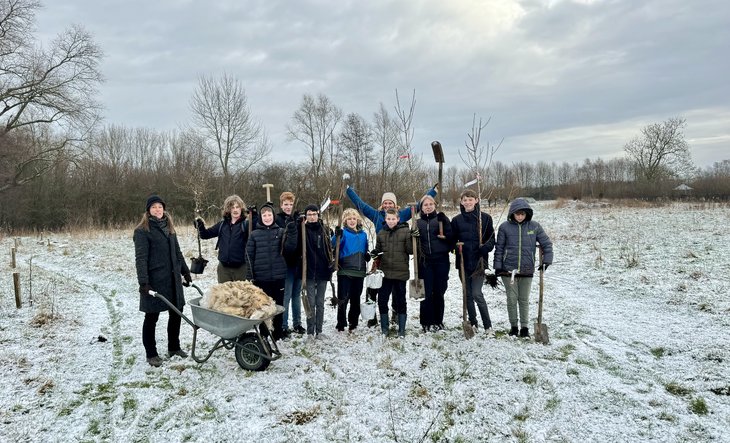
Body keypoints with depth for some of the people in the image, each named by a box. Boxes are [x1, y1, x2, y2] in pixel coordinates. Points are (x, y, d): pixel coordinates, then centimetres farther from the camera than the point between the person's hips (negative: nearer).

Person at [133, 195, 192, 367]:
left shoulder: (169, 227, 14)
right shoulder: (142, 231, -7)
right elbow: (141, 258, -14)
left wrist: (186, 272, 16)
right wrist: (143, 282, -21)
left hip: (173, 278, 7)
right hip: (154, 280, -7)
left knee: (176, 312, 12)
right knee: (152, 317, 4)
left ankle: (174, 347, 28)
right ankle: (151, 354, 16)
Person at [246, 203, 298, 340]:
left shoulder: (281, 232, 3)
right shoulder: (255, 234, 2)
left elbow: (290, 248, -8)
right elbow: (249, 255, 2)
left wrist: (292, 232, -19)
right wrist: (251, 275, -4)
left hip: (278, 276, 1)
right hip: (261, 277, 0)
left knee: (278, 305, 8)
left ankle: (277, 333, 21)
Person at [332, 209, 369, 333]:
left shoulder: (363, 234, 12)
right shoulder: (343, 233, -4)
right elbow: (333, 245, -22)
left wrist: (368, 256, 0)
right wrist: (337, 236, -41)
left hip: (359, 272, 5)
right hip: (345, 271, -5)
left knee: (356, 300, 12)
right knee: (343, 299, -4)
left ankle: (353, 323, 25)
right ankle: (341, 325, 7)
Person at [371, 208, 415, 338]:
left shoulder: (405, 231, -4)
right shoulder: (381, 233, 7)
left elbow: (410, 251, -4)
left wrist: (412, 239, -19)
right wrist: (374, 253, -3)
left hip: (400, 272, -3)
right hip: (385, 272, 3)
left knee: (400, 300, 7)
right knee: (382, 300, 6)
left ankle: (402, 329, 19)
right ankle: (384, 328, 21)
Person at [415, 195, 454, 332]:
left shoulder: (441, 219, 6)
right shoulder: (418, 223, 11)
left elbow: (451, 237, -4)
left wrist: (444, 221, -16)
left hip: (441, 260, -1)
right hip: (425, 261, 1)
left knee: (439, 292, 5)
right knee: (426, 292, -1)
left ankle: (438, 322, 18)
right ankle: (427, 322, 8)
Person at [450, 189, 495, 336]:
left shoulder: (485, 218, 0)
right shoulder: (456, 220, 5)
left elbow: (492, 239, 3)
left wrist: (486, 247, -17)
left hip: (479, 261, -3)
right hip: (463, 263, 3)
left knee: (477, 294, -10)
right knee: (468, 295, 11)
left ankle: (488, 326, 3)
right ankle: (473, 324, 25)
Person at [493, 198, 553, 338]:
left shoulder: (534, 226, -2)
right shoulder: (505, 227, -5)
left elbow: (547, 243, 4)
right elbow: (499, 248, -1)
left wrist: (546, 260, -6)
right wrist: (497, 267, -3)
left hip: (527, 270, 1)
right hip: (508, 269, -1)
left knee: (524, 300, 10)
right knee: (512, 299, 6)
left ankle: (525, 327, 22)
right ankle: (513, 326, 21)